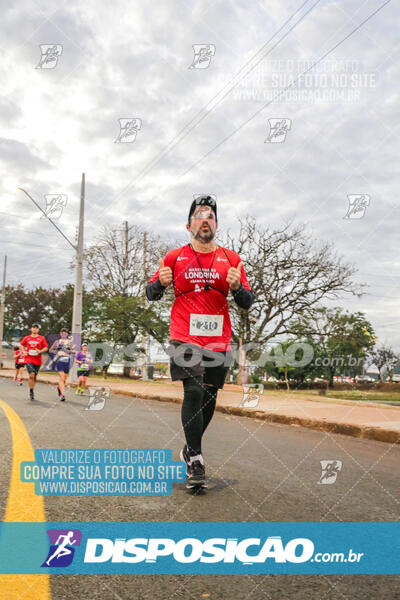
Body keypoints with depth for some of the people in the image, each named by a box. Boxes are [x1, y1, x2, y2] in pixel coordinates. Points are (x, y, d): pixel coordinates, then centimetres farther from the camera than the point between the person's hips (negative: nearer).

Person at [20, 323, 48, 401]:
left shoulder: (42, 338, 4)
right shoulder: (27, 338, 8)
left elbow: (46, 348, 7)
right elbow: (21, 345, 22)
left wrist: (40, 351, -12)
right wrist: (24, 351, 5)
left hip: (37, 360, 1)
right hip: (28, 360, -1)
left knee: (34, 377, 10)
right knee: (31, 375, -18)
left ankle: (31, 391, 29)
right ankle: (31, 391, -5)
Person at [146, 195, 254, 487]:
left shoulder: (231, 259, 8)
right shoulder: (174, 257, 5)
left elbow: (247, 303, 8)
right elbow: (151, 294, 10)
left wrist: (237, 287, -13)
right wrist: (161, 282, -11)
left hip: (219, 341, 3)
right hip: (185, 339, -2)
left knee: (210, 397, 10)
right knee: (194, 392, -14)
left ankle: (191, 448, 33)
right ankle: (195, 459, -1)